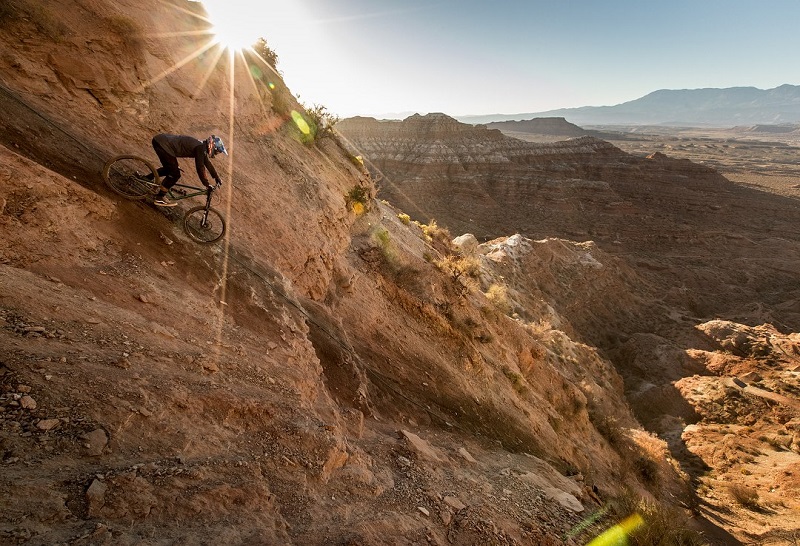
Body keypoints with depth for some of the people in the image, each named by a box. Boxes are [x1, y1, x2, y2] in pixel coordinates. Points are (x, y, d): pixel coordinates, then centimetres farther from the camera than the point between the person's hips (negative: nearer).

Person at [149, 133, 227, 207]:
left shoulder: (202, 146, 11)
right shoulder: (200, 148, -19)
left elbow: (208, 163, 22)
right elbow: (200, 167, -22)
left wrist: (217, 178, 27)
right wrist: (207, 185, -18)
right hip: (162, 144, -10)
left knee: (170, 169, 26)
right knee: (175, 174, -8)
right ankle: (160, 198, 2)